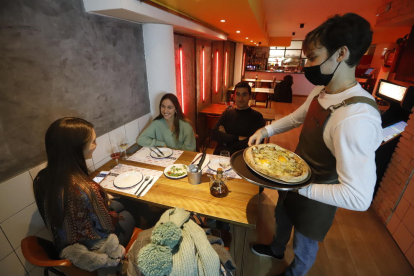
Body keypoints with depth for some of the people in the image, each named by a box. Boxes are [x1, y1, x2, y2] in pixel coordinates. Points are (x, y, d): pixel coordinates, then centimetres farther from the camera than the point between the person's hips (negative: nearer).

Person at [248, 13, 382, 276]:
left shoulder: (357, 118, -37)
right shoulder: (321, 91, -9)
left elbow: (359, 197, -35)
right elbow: (298, 116, 10)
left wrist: (301, 188, -29)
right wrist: (266, 130, -3)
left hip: (316, 197, -7)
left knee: (304, 246, 23)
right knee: (282, 218, 33)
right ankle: (276, 250, 66)